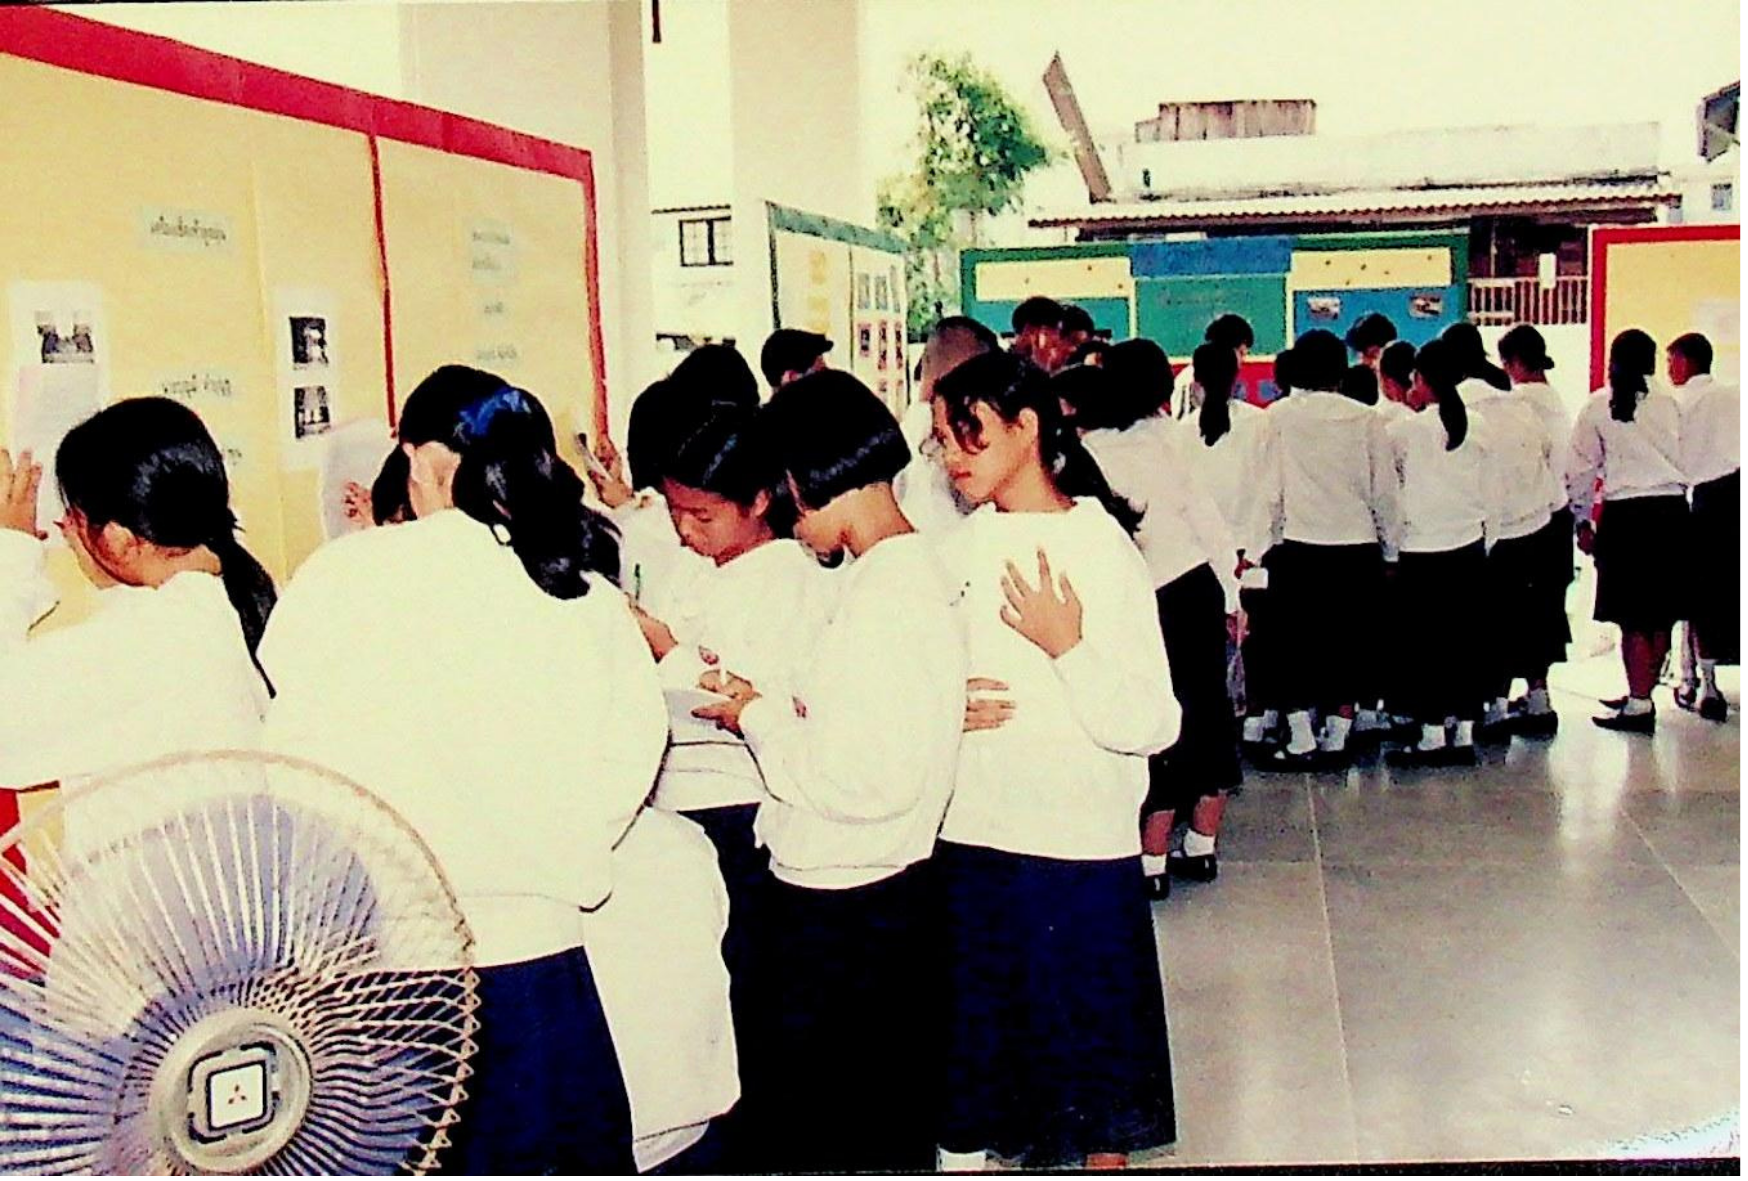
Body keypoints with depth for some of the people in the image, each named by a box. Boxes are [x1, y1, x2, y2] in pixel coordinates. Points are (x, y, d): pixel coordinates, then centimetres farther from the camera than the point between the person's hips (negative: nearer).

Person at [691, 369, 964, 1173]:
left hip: (838, 910, -10)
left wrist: (760, 718, -12)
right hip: (881, 888, 10)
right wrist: (772, 704, 5)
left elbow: (863, 780, -25)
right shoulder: (913, 569, 8)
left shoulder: (884, 596, -22)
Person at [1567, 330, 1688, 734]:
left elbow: (1581, 469, 1)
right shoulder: (1669, 403, 2)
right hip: (1672, 510, 3)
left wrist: (1583, 522, 10)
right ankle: (1643, 694, 22)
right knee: (1661, 613, 11)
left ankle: (1639, 704, -1)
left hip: (1626, 514, -3)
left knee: (1633, 617, 0)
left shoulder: (1598, 405, -1)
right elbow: (1688, 461, 4)